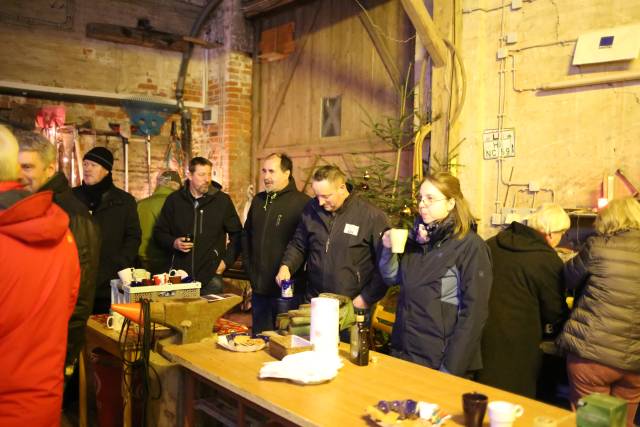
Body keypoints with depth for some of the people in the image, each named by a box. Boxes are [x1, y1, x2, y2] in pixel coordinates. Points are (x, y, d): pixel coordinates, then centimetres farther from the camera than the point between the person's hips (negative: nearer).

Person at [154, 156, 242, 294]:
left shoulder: (222, 200, 2)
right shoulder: (174, 200, 6)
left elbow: (236, 234, 9)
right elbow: (159, 232, 14)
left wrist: (227, 260, 1)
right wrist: (173, 243, -5)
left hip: (211, 276, -1)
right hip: (180, 274, 1)